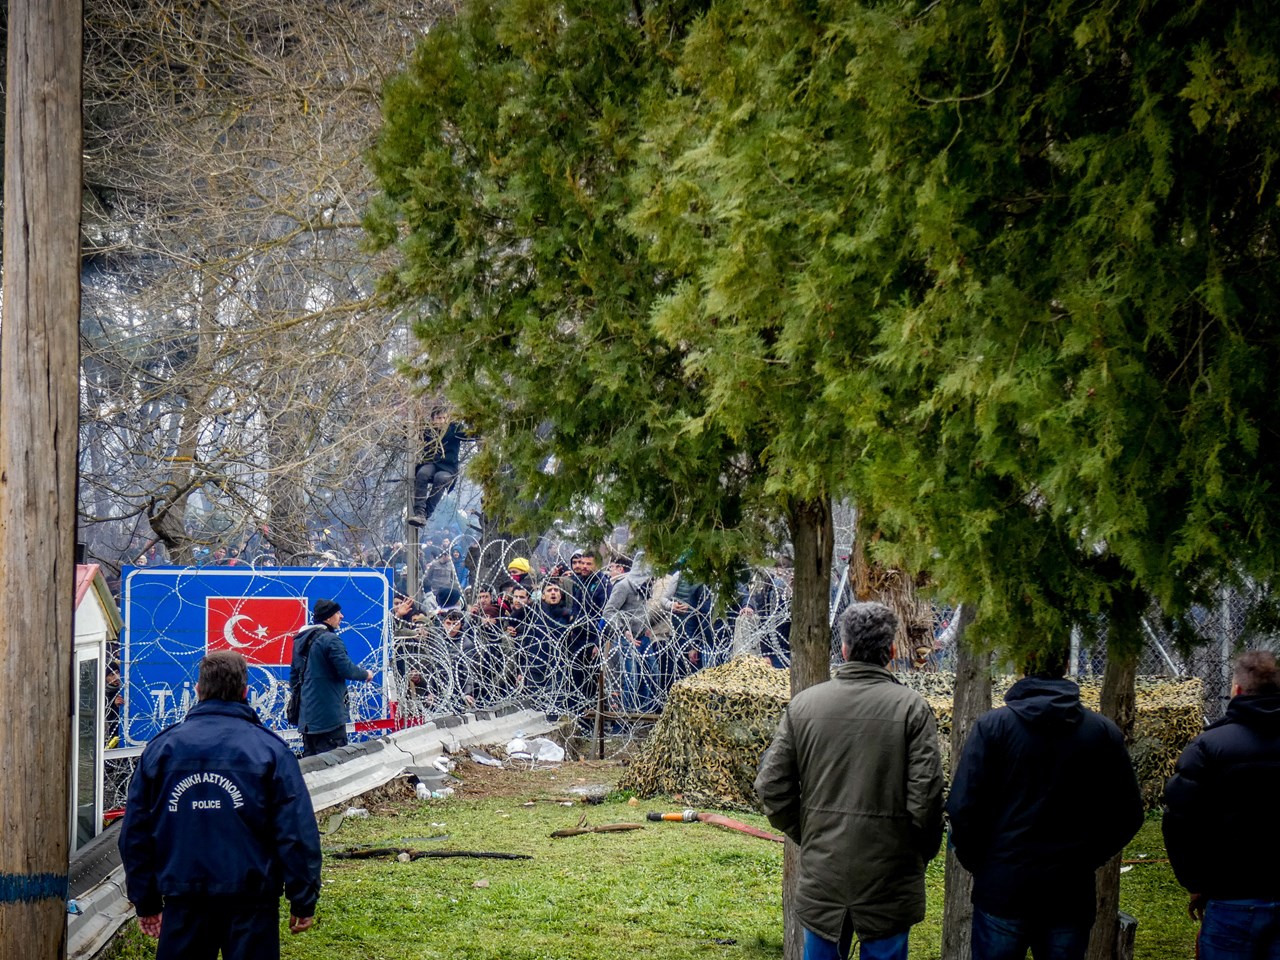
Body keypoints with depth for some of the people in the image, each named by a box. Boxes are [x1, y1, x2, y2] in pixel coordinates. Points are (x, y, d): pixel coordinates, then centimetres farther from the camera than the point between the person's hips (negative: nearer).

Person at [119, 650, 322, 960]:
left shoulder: (161, 748, 4)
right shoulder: (269, 749, -4)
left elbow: (135, 832, 9)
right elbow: (297, 833, -6)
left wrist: (145, 900, 17)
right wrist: (303, 900, 1)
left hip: (183, 901, 2)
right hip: (250, 900, -2)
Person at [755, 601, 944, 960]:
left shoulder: (804, 704, 0)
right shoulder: (911, 708, -9)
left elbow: (771, 788, 1)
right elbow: (926, 793, -14)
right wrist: (923, 852, 3)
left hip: (821, 873, 3)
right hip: (888, 877, -3)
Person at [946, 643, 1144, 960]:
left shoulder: (991, 727, -8)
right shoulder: (1104, 733, -1)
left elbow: (963, 809, -11)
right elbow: (1128, 816, 2)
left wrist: (978, 863, 5)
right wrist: (1083, 860, 13)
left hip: (1002, 890, -2)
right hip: (1072, 897, 2)